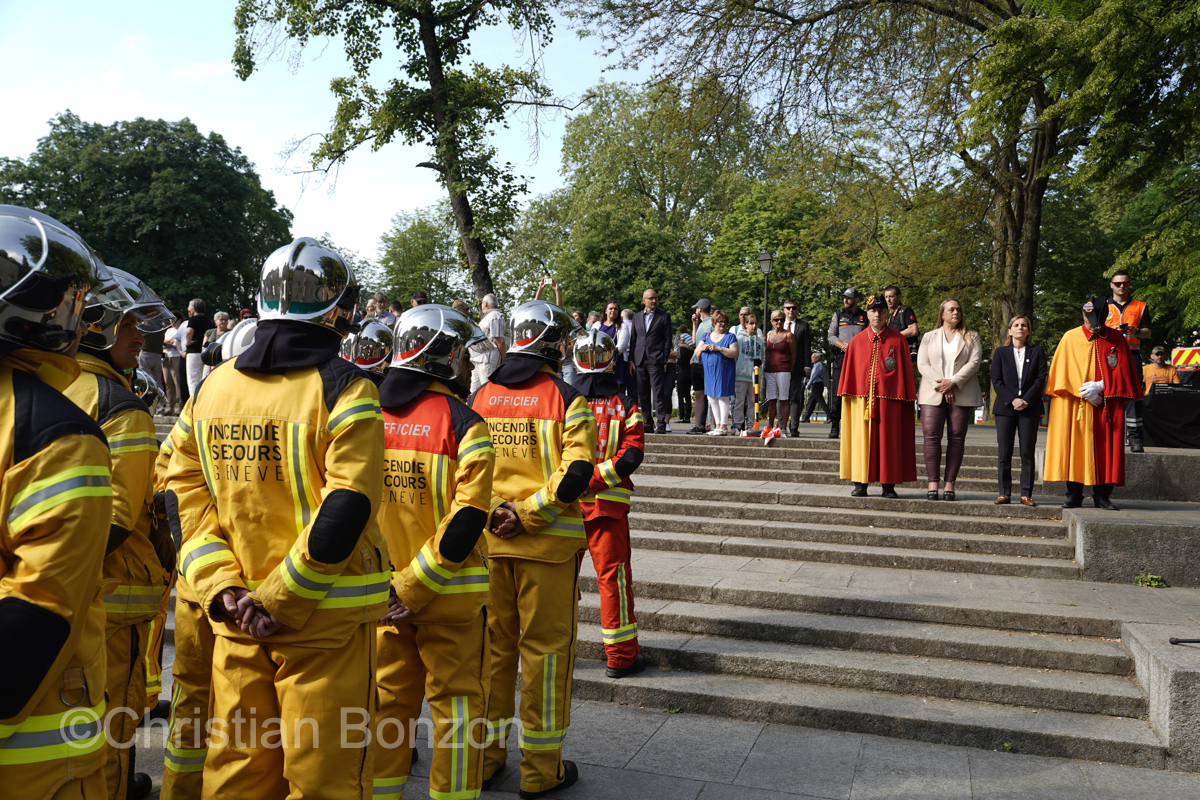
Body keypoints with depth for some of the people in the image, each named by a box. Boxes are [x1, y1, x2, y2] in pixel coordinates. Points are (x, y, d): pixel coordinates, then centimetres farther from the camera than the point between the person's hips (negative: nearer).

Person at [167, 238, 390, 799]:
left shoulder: (212, 387, 5)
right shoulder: (343, 389, -13)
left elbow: (185, 498, 3)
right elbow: (345, 512, -20)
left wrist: (223, 588, -2)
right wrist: (279, 599, -12)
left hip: (233, 614, 5)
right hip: (326, 623, -5)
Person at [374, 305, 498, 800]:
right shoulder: (463, 423, -12)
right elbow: (465, 521, -20)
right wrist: (413, 588, -15)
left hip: (382, 592, 5)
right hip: (450, 593, -5)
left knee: (387, 700, 19)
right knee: (457, 704, 9)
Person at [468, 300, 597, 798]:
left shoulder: (479, 398, 7)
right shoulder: (566, 399, -7)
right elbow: (577, 472, -17)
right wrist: (527, 513, -14)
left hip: (487, 540, 5)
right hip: (548, 543, -4)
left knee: (492, 645, 15)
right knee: (546, 649, 6)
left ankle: (485, 756, 27)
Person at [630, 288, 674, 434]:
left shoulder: (664, 316, 4)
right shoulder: (637, 317, 15)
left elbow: (668, 339, 1)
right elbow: (633, 339, 15)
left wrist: (665, 360, -7)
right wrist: (631, 360, 7)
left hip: (656, 360, -4)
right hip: (640, 360, 5)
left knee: (658, 393, -7)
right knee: (642, 393, 7)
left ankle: (661, 423, -7)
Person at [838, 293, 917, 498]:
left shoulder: (898, 340, 6)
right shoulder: (856, 341, 9)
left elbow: (906, 370, 5)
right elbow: (848, 372, 12)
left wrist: (907, 397, -1)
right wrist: (846, 395, 7)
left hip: (889, 399, -1)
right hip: (861, 399, 1)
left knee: (888, 440, 1)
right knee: (861, 439, 0)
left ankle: (888, 485, 7)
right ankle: (860, 483, 6)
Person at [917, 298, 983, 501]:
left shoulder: (971, 337, 13)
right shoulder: (929, 337, 15)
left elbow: (974, 363, -1)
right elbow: (922, 364, 4)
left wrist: (953, 382, -13)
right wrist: (940, 384, -10)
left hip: (962, 394, 0)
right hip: (933, 393, 0)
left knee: (957, 438, -2)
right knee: (932, 437, -8)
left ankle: (950, 483, 1)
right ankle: (933, 483, -4)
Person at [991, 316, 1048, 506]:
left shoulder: (1037, 352, 10)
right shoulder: (1000, 352, 10)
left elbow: (1041, 379, 1)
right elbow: (996, 381, 2)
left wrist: (1026, 400, -11)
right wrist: (1012, 400, -11)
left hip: (1030, 408, 0)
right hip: (1005, 407, 0)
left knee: (1027, 452, -1)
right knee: (1004, 452, -1)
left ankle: (1026, 494, 3)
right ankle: (1004, 492, 5)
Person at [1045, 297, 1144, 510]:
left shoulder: (1117, 338, 6)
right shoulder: (1070, 338, 4)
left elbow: (1121, 371, 2)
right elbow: (1063, 371, -1)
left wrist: (1099, 386, -12)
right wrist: (1085, 393, -10)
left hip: (1107, 404, 1)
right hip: (1074, 404, -1)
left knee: (1105, 449, 0)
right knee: (1075, 447, -2)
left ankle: (1102, 495, 7)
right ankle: (1074, 495, 4)